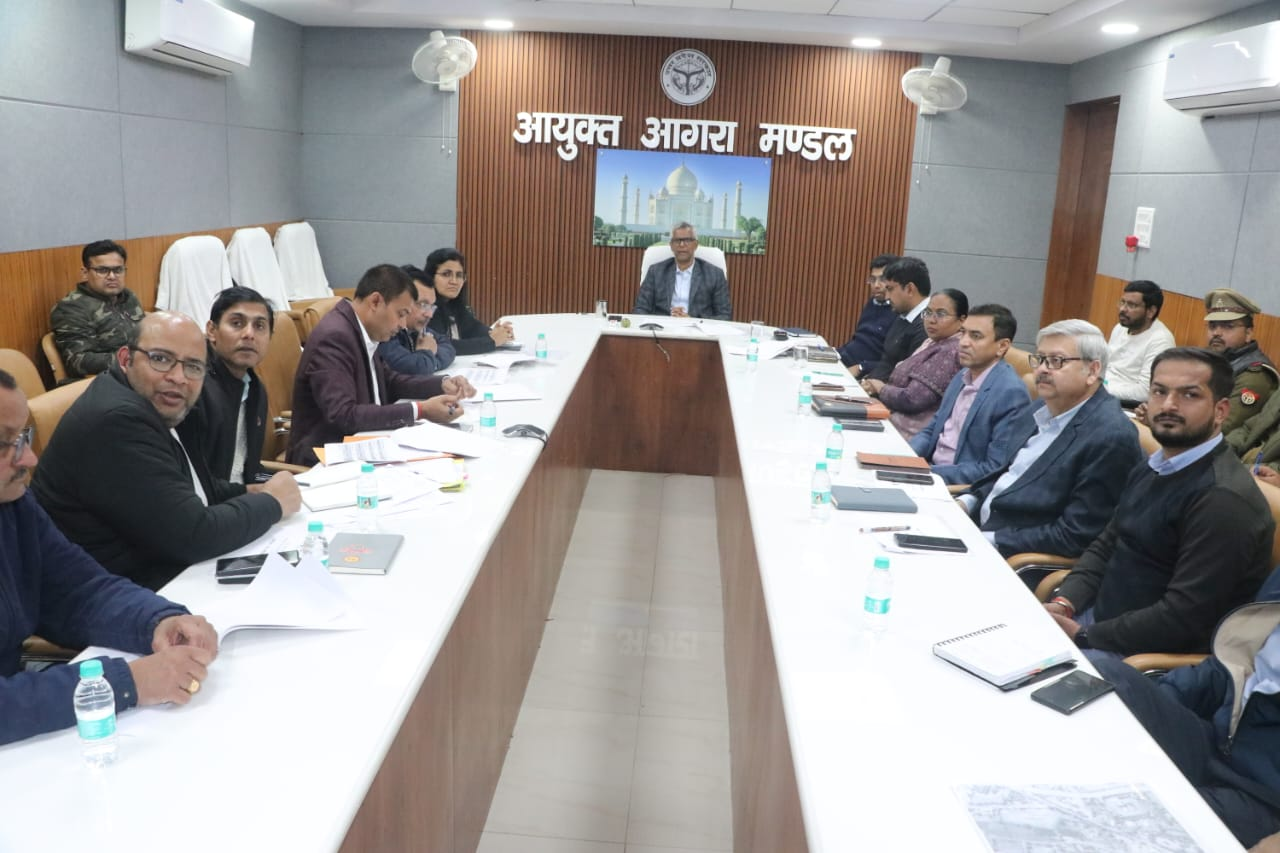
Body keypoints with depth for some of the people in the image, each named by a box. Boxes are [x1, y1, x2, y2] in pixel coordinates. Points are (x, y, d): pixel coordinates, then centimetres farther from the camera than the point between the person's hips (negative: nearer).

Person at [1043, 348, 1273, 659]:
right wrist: (1063, 603, -3)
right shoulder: (1149, 471, 11)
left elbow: (1183, 617, -24)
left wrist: (1083, 637, -20)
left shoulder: (1223, 498, -21)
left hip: (1146, 653, -8)